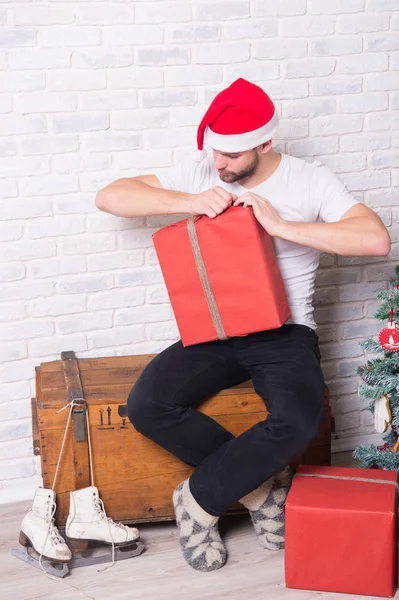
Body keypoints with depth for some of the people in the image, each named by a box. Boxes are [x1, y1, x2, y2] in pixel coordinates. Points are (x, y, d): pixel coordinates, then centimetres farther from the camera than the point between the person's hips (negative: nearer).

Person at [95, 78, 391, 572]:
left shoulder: (310, 181, -4)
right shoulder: (201, 174, 3)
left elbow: (376, 240, -18)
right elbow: (109, 197, -1)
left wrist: (281, 225, -22)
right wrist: (188, 201, -16)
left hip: (284, 332, -3)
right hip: (213, 333, 3)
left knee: (297, 422, -34)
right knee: (148, 406, -23)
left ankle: (199, 500, -9)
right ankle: (260, 483, -5)